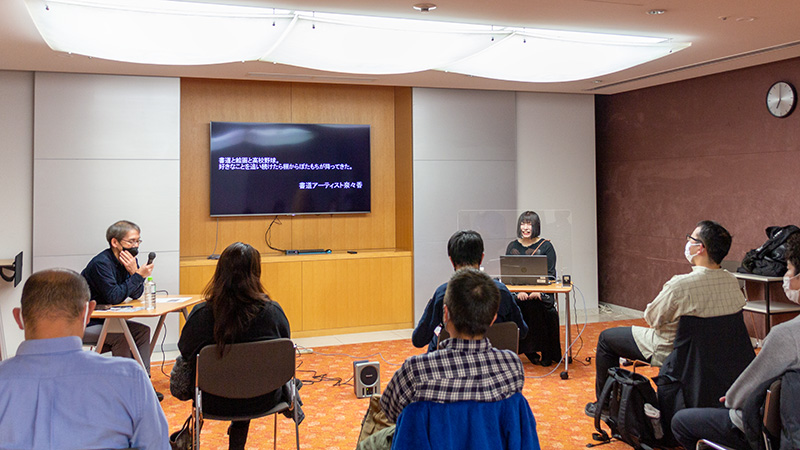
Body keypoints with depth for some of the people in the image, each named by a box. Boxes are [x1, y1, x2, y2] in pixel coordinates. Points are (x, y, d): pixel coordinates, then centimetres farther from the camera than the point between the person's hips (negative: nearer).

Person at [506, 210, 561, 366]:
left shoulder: (546, 246, 5)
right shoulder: (512, 246, 12)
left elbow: (550, 274, -1)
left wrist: (539, 291, -18)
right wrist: (518, 291, -12)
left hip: (541, 291, -2)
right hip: (518, 291, 2)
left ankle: (547, 354, -13)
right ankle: (529, 352, -13)